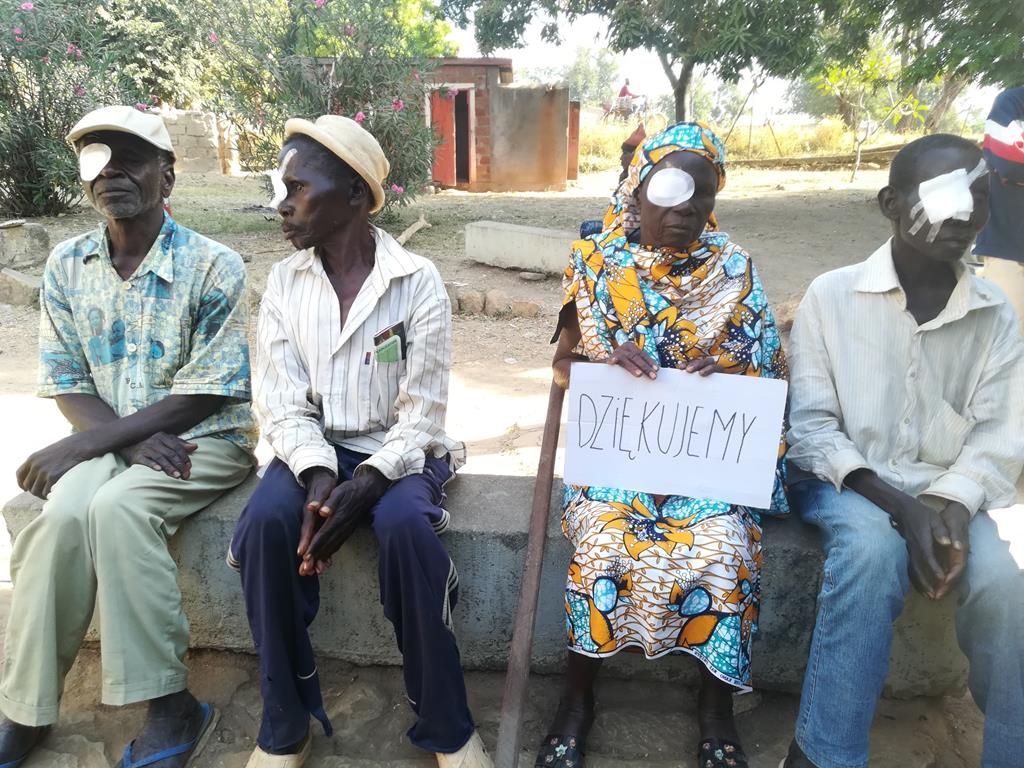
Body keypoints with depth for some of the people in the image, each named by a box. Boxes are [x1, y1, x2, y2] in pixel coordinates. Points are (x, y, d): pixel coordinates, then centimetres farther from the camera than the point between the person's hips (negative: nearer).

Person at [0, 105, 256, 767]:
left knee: (116, 507, -31)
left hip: (207, 438, -4)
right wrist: (130, 439, -15)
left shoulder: (213, 266, -10)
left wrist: (90, 442, -18)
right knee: (62, 512, -26)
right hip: (110, 438, 4)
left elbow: (208, 393, -14)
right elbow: (66, 382, 5)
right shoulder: (67, 266, 6)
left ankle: (171, 707, -18)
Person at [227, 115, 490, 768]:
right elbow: (282, 403, -3)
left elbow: (422, 412, -11)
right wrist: (317, 474, -22)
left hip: (395, 450, -2)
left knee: (407, 527, -33)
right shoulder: (284, 282, 2)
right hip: (314, 449, 3)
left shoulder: (418, 282, -8)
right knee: (266, 524, -27)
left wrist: (365, 485, -26)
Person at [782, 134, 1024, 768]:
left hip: (948, 494, 3)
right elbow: (811, 428, -9)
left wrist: (952, 508, -20)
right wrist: (898, 504, -21)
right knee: (874, 547, -34)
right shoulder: (832, 295, -4)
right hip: (845, 483, -3)